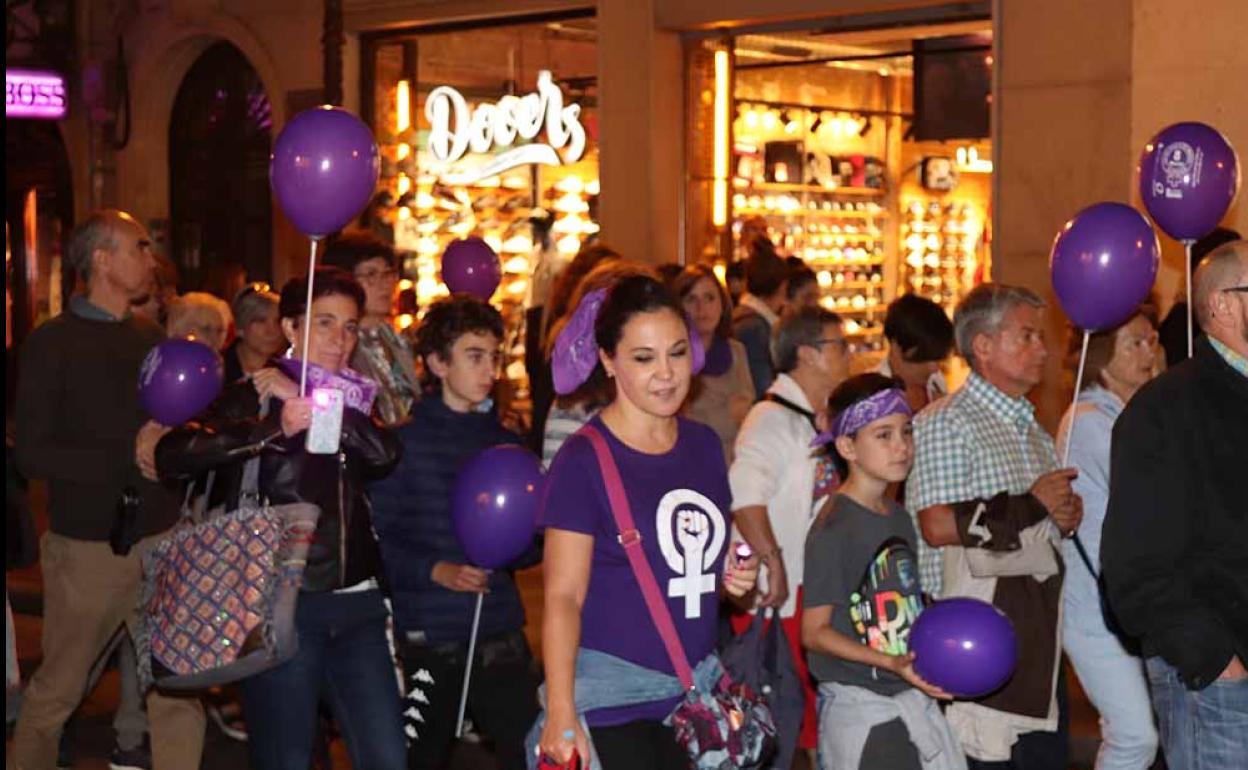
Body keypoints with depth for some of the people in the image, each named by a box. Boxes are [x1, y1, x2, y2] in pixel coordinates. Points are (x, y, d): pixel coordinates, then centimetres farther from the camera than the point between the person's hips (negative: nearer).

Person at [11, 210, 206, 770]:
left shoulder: (152, 340, 10)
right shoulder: (52, 344, -5)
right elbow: (32, 455, -11)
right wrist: (130, 458, -16)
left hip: (161, 538, 4)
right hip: (88, 547, -4)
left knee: (179, 692, 1)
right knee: (56, 691, 10)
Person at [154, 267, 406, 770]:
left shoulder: (353, 400, 13)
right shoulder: (254, 396, -2)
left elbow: (385, 455, -9)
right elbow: (173, 456, -19)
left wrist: (310, 402, -14)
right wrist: (276, 426, -26)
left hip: (356, 603, 4)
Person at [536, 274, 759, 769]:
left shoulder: (705, 445, 8)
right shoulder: (583, 461, -10)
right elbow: (563, 597, -12)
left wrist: (737, 577, 2)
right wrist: (561, 712, -20)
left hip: (696, 690, 6)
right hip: (613, 699, -6)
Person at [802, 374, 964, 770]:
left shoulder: (900, 518, 10)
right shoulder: (834, 528, -15)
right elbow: (814, 631, -15)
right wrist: (889, 662, -24)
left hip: (914, 696, 8)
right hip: (858, 707, -7)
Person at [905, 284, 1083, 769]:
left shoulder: (1034, 429, 20)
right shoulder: (945, 423, -9)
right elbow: (937, 525, -21)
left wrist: (1065, 516, 5)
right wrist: (1032, 504, -14)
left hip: (1038, 632, 9)